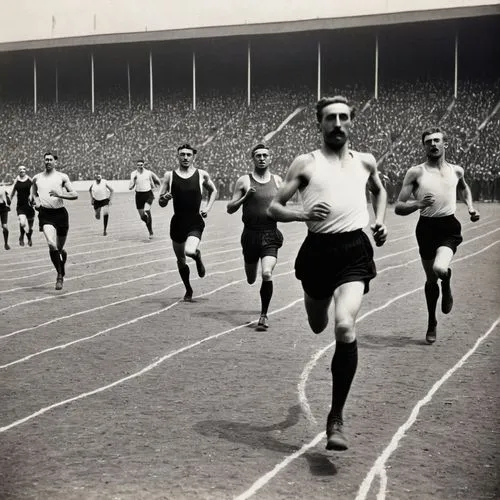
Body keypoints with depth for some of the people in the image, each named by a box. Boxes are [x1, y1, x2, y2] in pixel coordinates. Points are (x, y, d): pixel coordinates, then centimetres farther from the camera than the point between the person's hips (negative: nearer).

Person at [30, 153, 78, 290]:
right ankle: (60, 276, -10)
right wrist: (35, 201, 2)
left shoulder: (62, 177, 2)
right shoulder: (37, 178, 10)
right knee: (52, 245, -21)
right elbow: (33, 195, 24)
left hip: (60, 213, 0)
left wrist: (59, 194, -17)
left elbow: (75, 195, -3)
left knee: (60, 248, 8)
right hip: (45, 214, 0)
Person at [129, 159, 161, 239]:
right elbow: (130, 187, -8)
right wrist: (133, 179, -19)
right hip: (139, 195, 2)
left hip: (148, 194, -2)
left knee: (147, 210, -26)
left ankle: (151, 232, -16)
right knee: (142, 216, 6)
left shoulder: (148, 173, 1)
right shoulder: (133, 174, -1)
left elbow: (152, 186, 17)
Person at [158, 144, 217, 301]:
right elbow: (161, 203, 4)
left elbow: (213, 191, 18)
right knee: (181, 261, 12)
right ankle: (188, 291, 35)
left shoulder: (202, 175, 0)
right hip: (177, 223, 2)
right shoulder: (169, 176, 0)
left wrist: (208, 207, 3)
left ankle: (198, 256, 11)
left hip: (195, 223, -2)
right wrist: (165, 198, -19)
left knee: (190, 252, -27)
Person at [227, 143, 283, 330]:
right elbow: (230, 209, 0)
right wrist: (245, 197, -16)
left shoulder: (277, 180, 7)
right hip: (250, 234, 0)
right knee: (251, 279, 14)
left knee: (267, 274, -21)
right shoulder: (244, 181, -1)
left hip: (270, 235, 0)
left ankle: (264, 315, -6)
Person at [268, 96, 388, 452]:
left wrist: (380, 222, 16)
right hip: (318, 249, 0)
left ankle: (337, 417, -10)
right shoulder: (306, 164, 3)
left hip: (355, 251, 0)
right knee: (318, 326, 19)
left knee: (345, 327, -21)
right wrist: (302, 214, -17)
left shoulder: (365, 162, 11)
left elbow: (379, 190, 32)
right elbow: (274, 207, 2)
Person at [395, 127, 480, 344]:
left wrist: (470, 206, 16)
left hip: (449, 227, 0)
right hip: (427, 227, 0)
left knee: (440, 269, -27)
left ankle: (447, 288, 11)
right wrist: (418, 204, -22)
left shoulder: (456, 171, 8)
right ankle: (432, 323, 33)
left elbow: (464, 188, 33)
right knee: (430, 280, 10)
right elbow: (398, 207, -4)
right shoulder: (416, 173, -2)